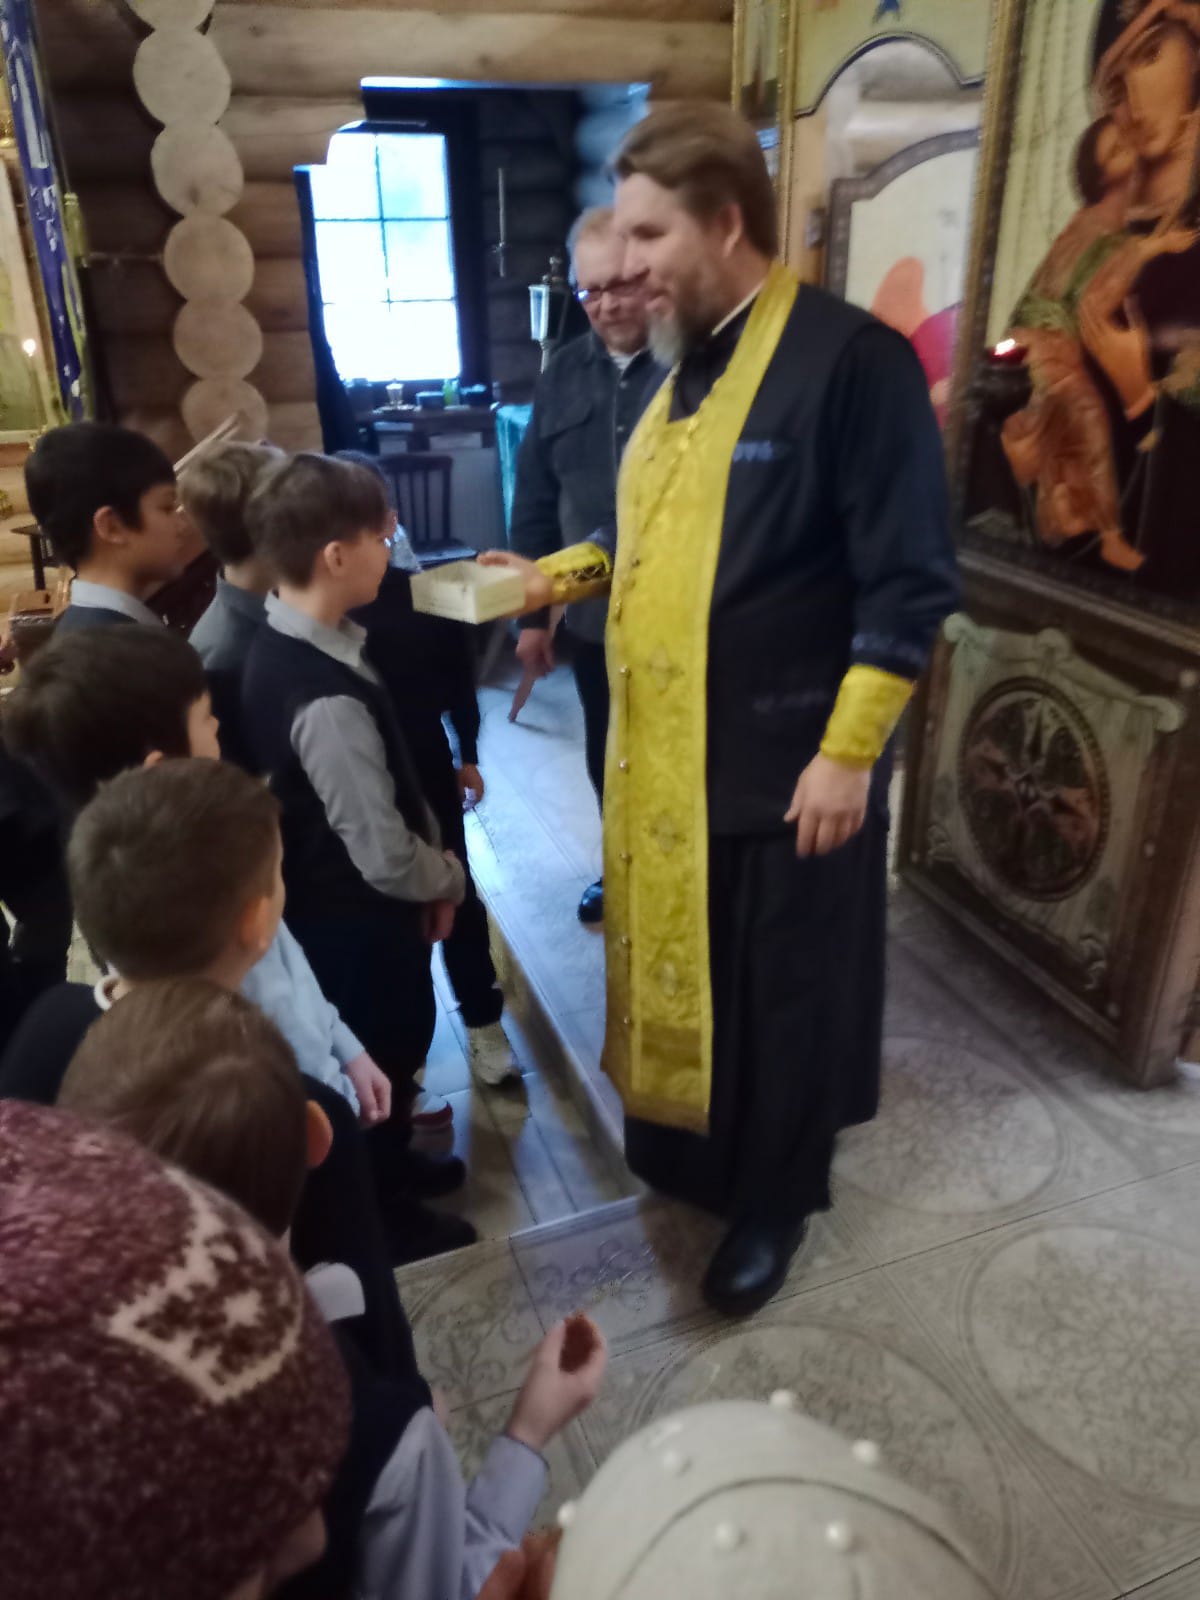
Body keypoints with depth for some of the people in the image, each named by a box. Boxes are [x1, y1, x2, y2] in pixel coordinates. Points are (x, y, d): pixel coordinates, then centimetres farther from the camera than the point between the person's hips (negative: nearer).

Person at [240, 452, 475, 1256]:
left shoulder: (282, 643, -3)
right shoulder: (328, 701, -34)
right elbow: (386, 856, -29)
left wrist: (433, 864, 3)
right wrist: (449, 877, -9)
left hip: (330, 906, 9)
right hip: (360, 921, -8)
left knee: (383, 1054, 28)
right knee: (384, 1059, 15)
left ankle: (387, 1166, 52)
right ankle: (381, 1216, 39)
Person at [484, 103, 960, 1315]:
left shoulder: (851, 360, -15)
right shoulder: (686, 366, 11)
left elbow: (908, 582, -17)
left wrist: (848, 751, -18)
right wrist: (556, 575, 5)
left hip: (784, 762, -7)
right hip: (666, 751, 8)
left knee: (780, 989, 11)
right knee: (675, 965, 21)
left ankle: (772, 1199, 34)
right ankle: (680, 1149, 46)